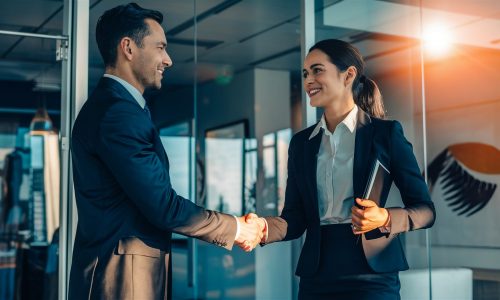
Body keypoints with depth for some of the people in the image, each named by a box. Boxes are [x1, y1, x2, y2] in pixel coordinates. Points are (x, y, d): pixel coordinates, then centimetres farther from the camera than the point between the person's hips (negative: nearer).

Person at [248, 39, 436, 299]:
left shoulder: (386, 133, -2)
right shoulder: (302, 142, 10)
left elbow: (425, 210, -2)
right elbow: (295, 219, 6)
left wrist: (384, 219, -21)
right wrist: (264, 227, -15)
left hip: (370, 277, -4)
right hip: (316, 277, 4)